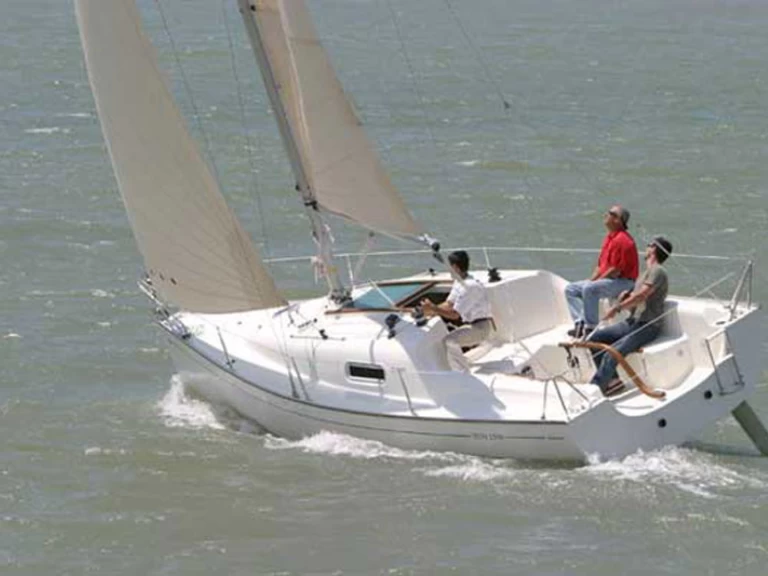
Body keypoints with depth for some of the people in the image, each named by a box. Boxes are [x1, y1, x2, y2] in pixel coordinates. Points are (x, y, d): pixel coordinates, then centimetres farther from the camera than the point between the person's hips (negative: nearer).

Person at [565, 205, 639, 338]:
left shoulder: (621, 240, -18)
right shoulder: (609, 238, 14)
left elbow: (615, 270, -22)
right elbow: (600, 265, 20)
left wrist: (594, 282, -15)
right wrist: (591, 280, 3)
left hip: (623, 282, -11)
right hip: (606, 280, 11)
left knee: (589, 289, -34)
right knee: (571, 289, 7)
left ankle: (590, 327, -26)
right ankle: (581, 322, -10)